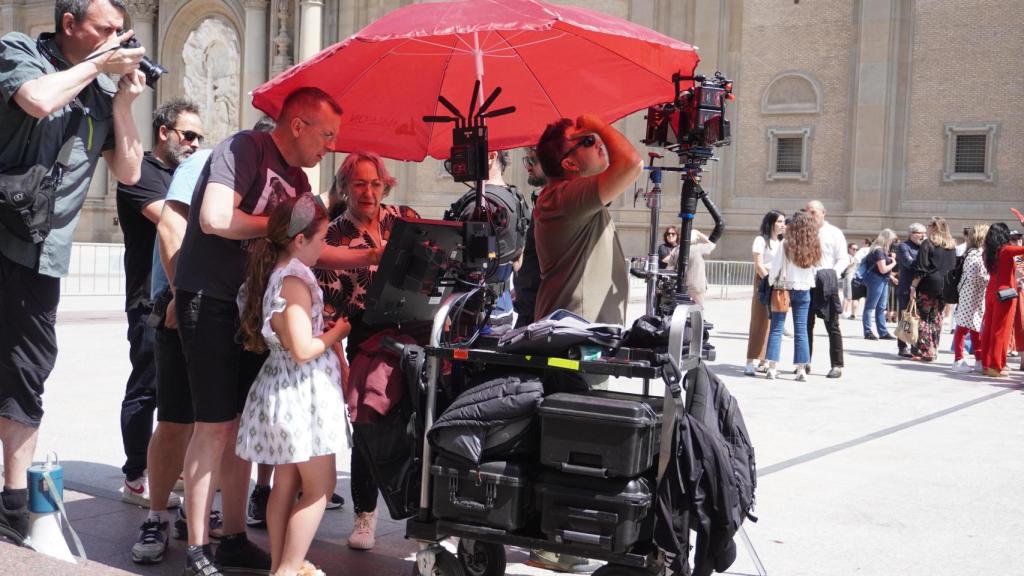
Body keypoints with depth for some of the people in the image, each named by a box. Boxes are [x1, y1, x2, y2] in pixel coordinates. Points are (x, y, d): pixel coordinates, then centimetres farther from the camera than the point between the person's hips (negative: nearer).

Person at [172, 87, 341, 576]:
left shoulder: (296, 180, 13)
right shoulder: (245, 148, -13)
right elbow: (215, 219, -26)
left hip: (251, 307, 9)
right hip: (210, 301, -9)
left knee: (242, 424, 11)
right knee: (215, 425, -7)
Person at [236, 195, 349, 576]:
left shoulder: (272, 275, 8)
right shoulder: (294, 282, -19)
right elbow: (303, 350, -24)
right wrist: (336, 333, -9)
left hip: (283, 389, 9)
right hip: (302, 392, -9)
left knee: (286, 482, 16)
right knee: (320, 486, 2)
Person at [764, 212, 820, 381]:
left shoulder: (786, 245, -10)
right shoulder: (813, 247, -1)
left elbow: (775, 268, -8)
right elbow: (814, 270, 1)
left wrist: (772, 284, 6)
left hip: (783, 289, -2)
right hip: (803, 290, 2)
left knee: (776, 328, 4)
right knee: (801, 329, 6)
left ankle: (772, 368, 1)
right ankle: (801, 369, 6)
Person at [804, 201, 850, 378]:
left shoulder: (834, 233, 3)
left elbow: (843, 259, -1)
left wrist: (832, 274, -15)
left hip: (827, 283, -4)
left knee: (832, 326, 0)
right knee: (806, 325, 7)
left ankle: (837, 365, 2)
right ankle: (805, 362, 14)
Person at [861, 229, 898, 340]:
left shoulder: (883, 250, 13)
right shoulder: (878, 251, -17)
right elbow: (883, 269, -19)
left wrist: (891, 257, 1)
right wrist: (894, 263, -5)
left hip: (883, 280, 10)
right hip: (876, 279, -10)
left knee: (881, 308, 12)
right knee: (870, 307, -4)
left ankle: (883, 332, 16)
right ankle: (868, 332, -1)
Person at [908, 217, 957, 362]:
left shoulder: (927, 244, -7)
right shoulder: (952, 246, 11)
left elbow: (920, 269, -11)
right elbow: (954, 267, 15)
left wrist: (913, 286, -9)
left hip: (928, 285, -6)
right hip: (944, 287, 6)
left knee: (924, 318, -1)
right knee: (937, 318, 12)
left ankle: (925, 352, -5)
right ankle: (934, 350, 15)